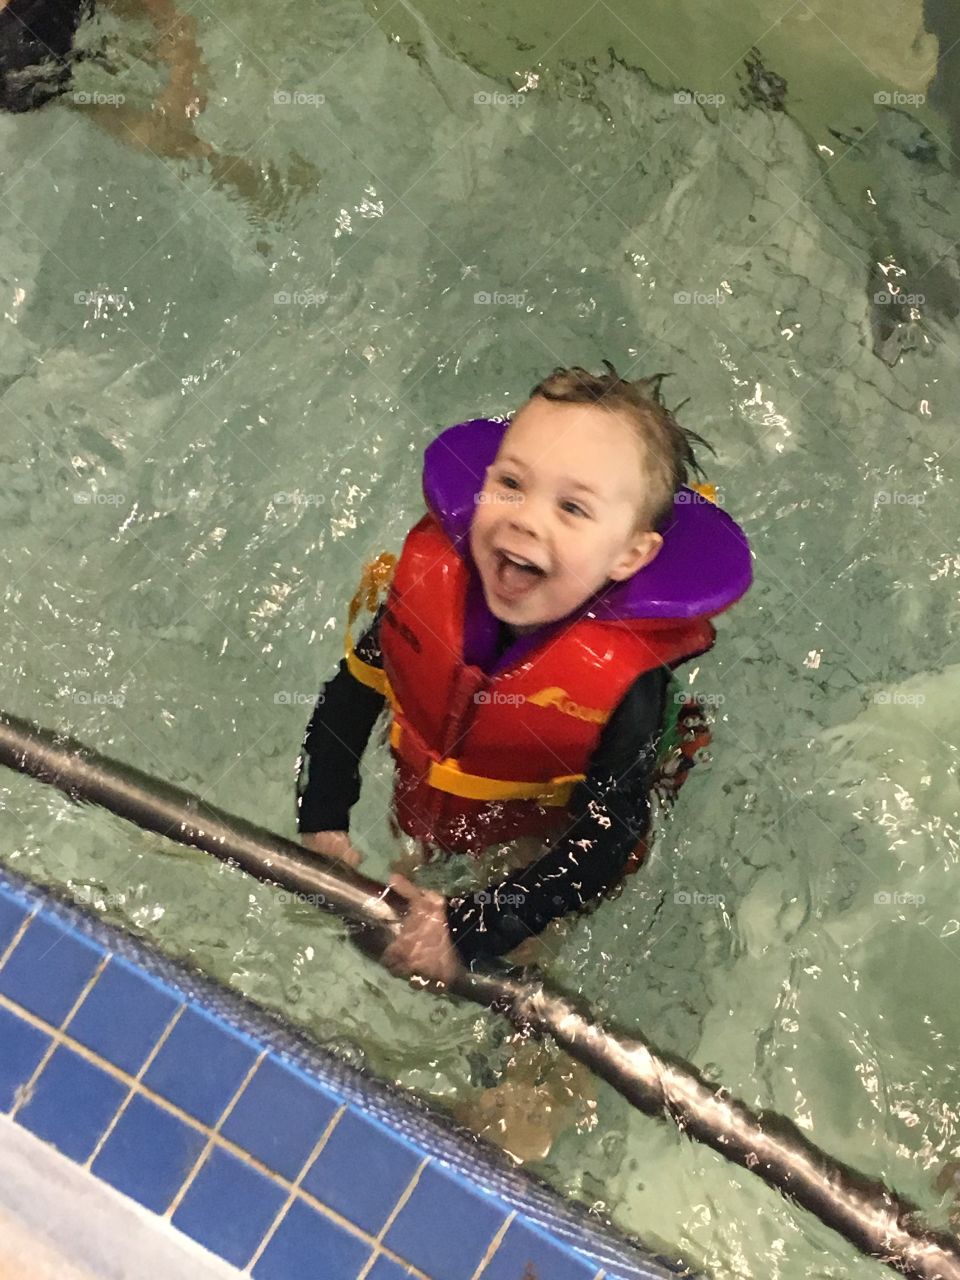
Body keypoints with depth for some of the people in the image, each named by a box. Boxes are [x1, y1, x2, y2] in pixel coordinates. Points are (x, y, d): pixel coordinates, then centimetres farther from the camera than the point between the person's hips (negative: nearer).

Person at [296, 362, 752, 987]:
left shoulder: (625, 684, -38)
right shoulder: (429, 580, -28)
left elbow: (605, 844, -31)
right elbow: (352, 694, -11)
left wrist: (470, 929, -36)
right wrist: (321, 826, -18)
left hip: (545, 852, -2)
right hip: (424, 818, 3)